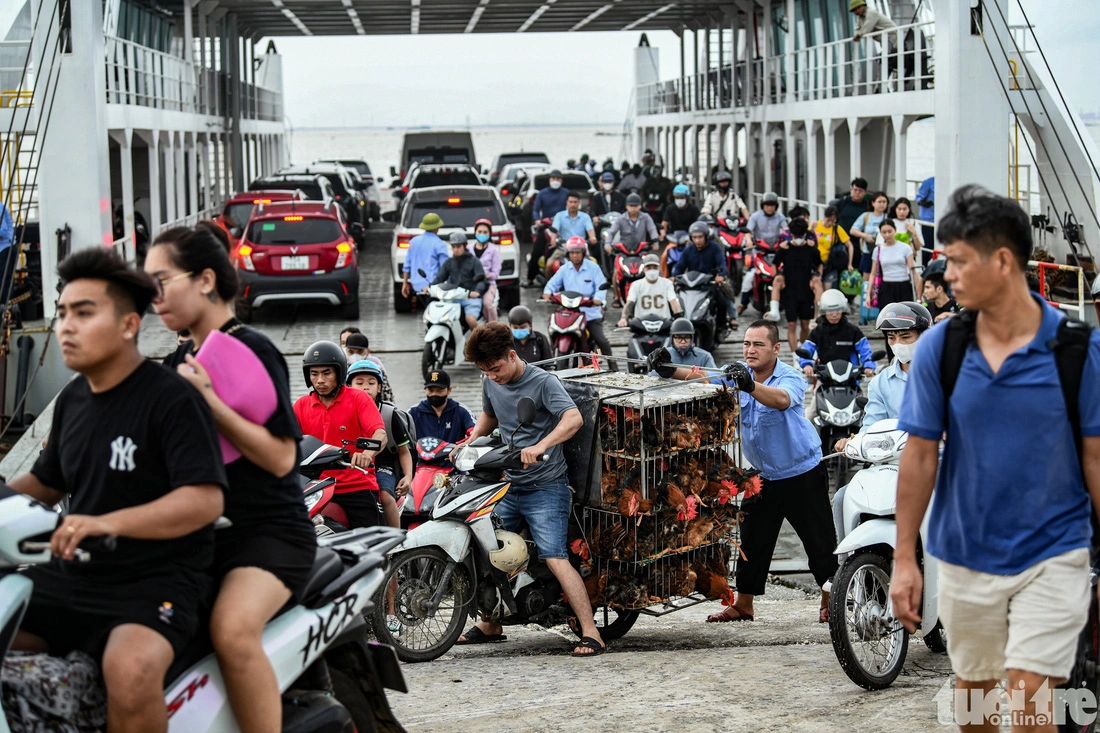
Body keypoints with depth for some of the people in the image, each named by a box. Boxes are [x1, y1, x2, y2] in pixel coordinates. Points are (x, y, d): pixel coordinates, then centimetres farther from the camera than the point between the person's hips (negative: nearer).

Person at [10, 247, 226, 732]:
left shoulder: (172, 399, -13)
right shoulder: (72, 398, 13)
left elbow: (206, 500, -24)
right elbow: (45, 482, 27)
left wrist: (107, 523, -36)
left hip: (157, 582, -8)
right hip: (71, 577, 8)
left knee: (130, 669, -37)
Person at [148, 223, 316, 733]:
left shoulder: (253, 350, -9)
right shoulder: (181, 359, 15)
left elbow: (280, 456, -16)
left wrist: (209, 401, -22)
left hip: (270, 531, -8)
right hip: (202, 532, 8)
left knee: (233, 629, -34)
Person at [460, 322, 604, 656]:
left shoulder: (543, 382, -13)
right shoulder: (490, 383, 8)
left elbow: (574, 418, -29)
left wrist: (540, 446, -42)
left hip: (545, 488, -7)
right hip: (507, 485, 7)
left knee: (555, 559, -17)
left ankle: (591, 633, -17)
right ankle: (490, 625, 29)